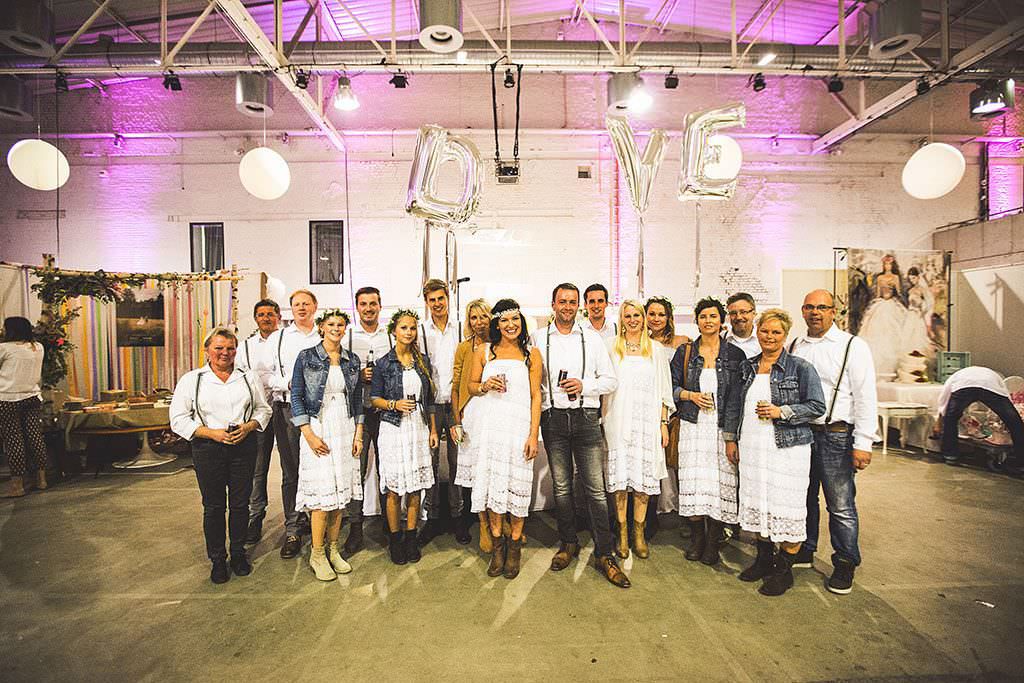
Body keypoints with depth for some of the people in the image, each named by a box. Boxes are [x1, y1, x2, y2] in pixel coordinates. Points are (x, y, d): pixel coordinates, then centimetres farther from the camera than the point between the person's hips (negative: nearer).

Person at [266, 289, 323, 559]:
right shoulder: (277, 338, 12)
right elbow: (266, 376, 5)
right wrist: (289, 383, -11)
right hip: (288, 409, 0)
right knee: (291, 472, 2)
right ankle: (293, 530, 12)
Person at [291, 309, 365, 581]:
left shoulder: (352, 361, 9)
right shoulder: (306, 357, -2)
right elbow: (296, 396, -4)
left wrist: (358, 434, 5)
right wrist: (309, 434, -11)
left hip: (345, 431, 4)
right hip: (318, 429, -4)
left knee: (341, 492, 7)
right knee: (321, 493, -4)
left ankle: (333, 550, 21)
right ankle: (317, 554, 13)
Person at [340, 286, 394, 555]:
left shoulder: (391, 334, 8)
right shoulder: (347, 335, 5)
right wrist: (359, 375, -12)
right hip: (357, 410, -1)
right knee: (355, 470, 0)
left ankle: (389, 525, 25)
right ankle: (355, 531, 11)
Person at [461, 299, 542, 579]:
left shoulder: (531, 354, 6)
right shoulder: (483, 351, 9)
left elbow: (536, 396, 2)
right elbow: (471, 386, 13)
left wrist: (533, 434, -5)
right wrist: (486, 386, -10)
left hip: (518, 425, -1)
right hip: (489, 424, 1)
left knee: (517, 483, 1)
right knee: (492, 480, 4)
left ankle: (515, 545, 17)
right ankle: (497, 544, 19)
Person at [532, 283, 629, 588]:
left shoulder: (592, 338, 8)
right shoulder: (538, 338, 7)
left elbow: (611, 380, 7)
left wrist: (584, 385, -9)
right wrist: (543, 397, -6)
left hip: (586, 417, 0)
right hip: (553, 417, 1)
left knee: (596, 488, -2)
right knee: (561, 486, 11)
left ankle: (604, 554, 8)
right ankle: (568, 544, 27)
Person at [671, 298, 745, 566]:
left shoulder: (735, 355, 2)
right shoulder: (684, 352, 6)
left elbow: (737, 399, -2)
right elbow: (671, 386, 11)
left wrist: (732, 438, -8)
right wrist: (690, 395, -9)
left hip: (722, 429, -1)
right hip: (692, 426, 1)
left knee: (720, 483, 1)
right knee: (693, 483, -1)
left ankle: (713, 543, 19)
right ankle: (696, 538, 20)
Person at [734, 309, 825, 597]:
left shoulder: (800, 367, -4)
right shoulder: (748, 366, 11)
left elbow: (817, 406, -6)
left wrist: (781, 412, -17)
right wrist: (734, 439, 16)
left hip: (787, 447, -5)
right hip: (751, 446, 5)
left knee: (786, 508, 0)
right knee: (756, 503, 12)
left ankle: (784, 570, 16)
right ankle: (764, 559, 29)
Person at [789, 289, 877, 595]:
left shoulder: (852, 346, -4)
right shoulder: (794, 347, 11)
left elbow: (865, 397, -8)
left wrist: (863, 444, -12)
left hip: (835, 435, -5)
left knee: (841, 505, 2)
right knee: (803, 498, 16)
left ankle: (845, 564, 19)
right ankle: (804, 551, 32)